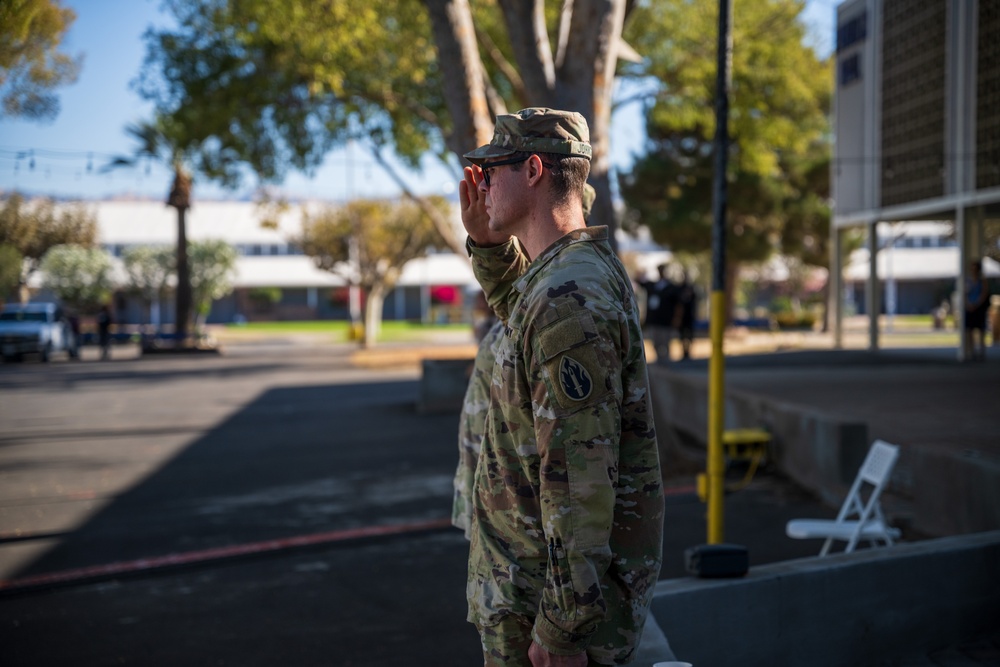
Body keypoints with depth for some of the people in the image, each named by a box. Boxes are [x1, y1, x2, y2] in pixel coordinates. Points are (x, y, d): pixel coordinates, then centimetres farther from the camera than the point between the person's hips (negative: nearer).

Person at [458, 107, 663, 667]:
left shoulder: (568, 298, -25)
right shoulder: (589, 265, 7)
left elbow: (580, 478, -27)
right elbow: (522, 314, 34)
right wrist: (489, 243, 17)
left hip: (558, 585, -10)